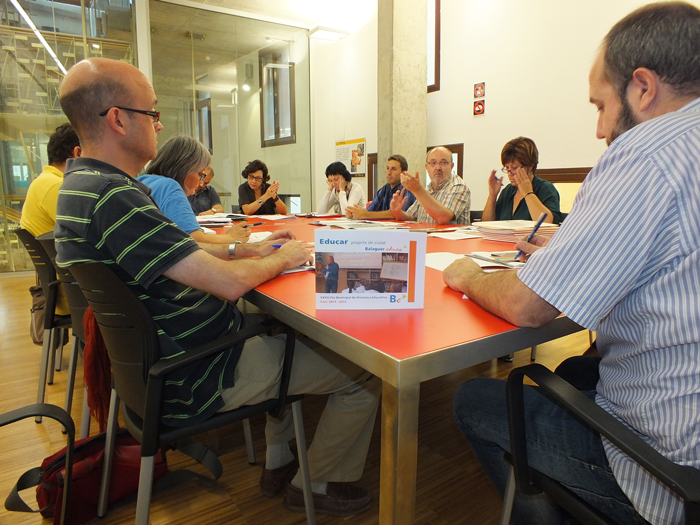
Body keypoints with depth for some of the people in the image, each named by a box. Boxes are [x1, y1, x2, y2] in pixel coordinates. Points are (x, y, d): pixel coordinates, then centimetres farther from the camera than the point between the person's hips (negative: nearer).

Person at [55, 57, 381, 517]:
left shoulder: (82, 183, 8)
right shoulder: (113, 197, -27)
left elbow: (178, 253, 15)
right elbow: (230, 282, -29)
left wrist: (248, 250, 6)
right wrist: (283, 257, -9)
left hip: (158, 362, 11)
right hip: (194, 380, -10)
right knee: (366, 370, -4)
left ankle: (278, 461, 35)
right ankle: (319, 484, 21)